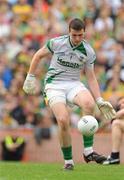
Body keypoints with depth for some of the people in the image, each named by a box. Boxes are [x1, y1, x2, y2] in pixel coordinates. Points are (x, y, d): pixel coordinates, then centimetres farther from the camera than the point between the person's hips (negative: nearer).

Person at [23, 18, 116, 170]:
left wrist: (100, 101, -2)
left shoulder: (89, 52, -2)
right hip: (54, 85, -2)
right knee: (63, 120, -26)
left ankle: (88, 151, -26)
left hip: (74, 84, 2)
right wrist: (30, 77, 7)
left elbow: (91, 77, 5)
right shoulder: (57, 43, -9)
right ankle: (68, 160, -6)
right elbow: (38, 55, 8)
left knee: (89, 104, -33)